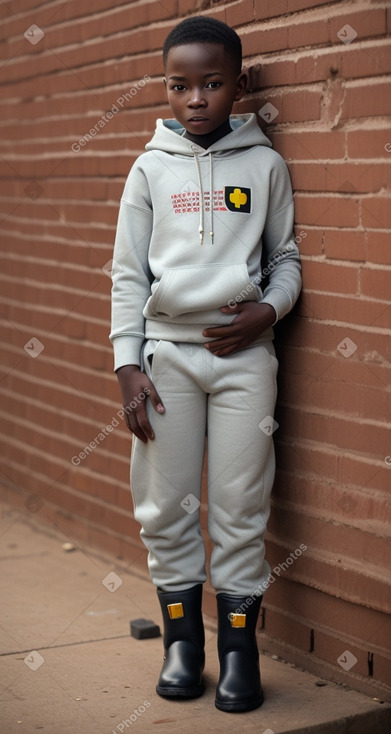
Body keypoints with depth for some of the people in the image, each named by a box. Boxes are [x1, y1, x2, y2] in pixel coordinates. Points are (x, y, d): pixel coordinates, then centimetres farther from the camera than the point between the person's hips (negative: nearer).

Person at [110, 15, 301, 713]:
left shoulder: (265, 165, 4)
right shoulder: (151, 168, 5)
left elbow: (286, 256, 11)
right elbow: (128, 272, 5)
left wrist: (268, 310, -9)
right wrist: (127, 364, -2)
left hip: (243, 353, -1)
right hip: (166, 350, 1)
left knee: (241, 505, 1)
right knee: (165, 504, 4)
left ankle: (239, 644, 14)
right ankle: (182, 635, 20)